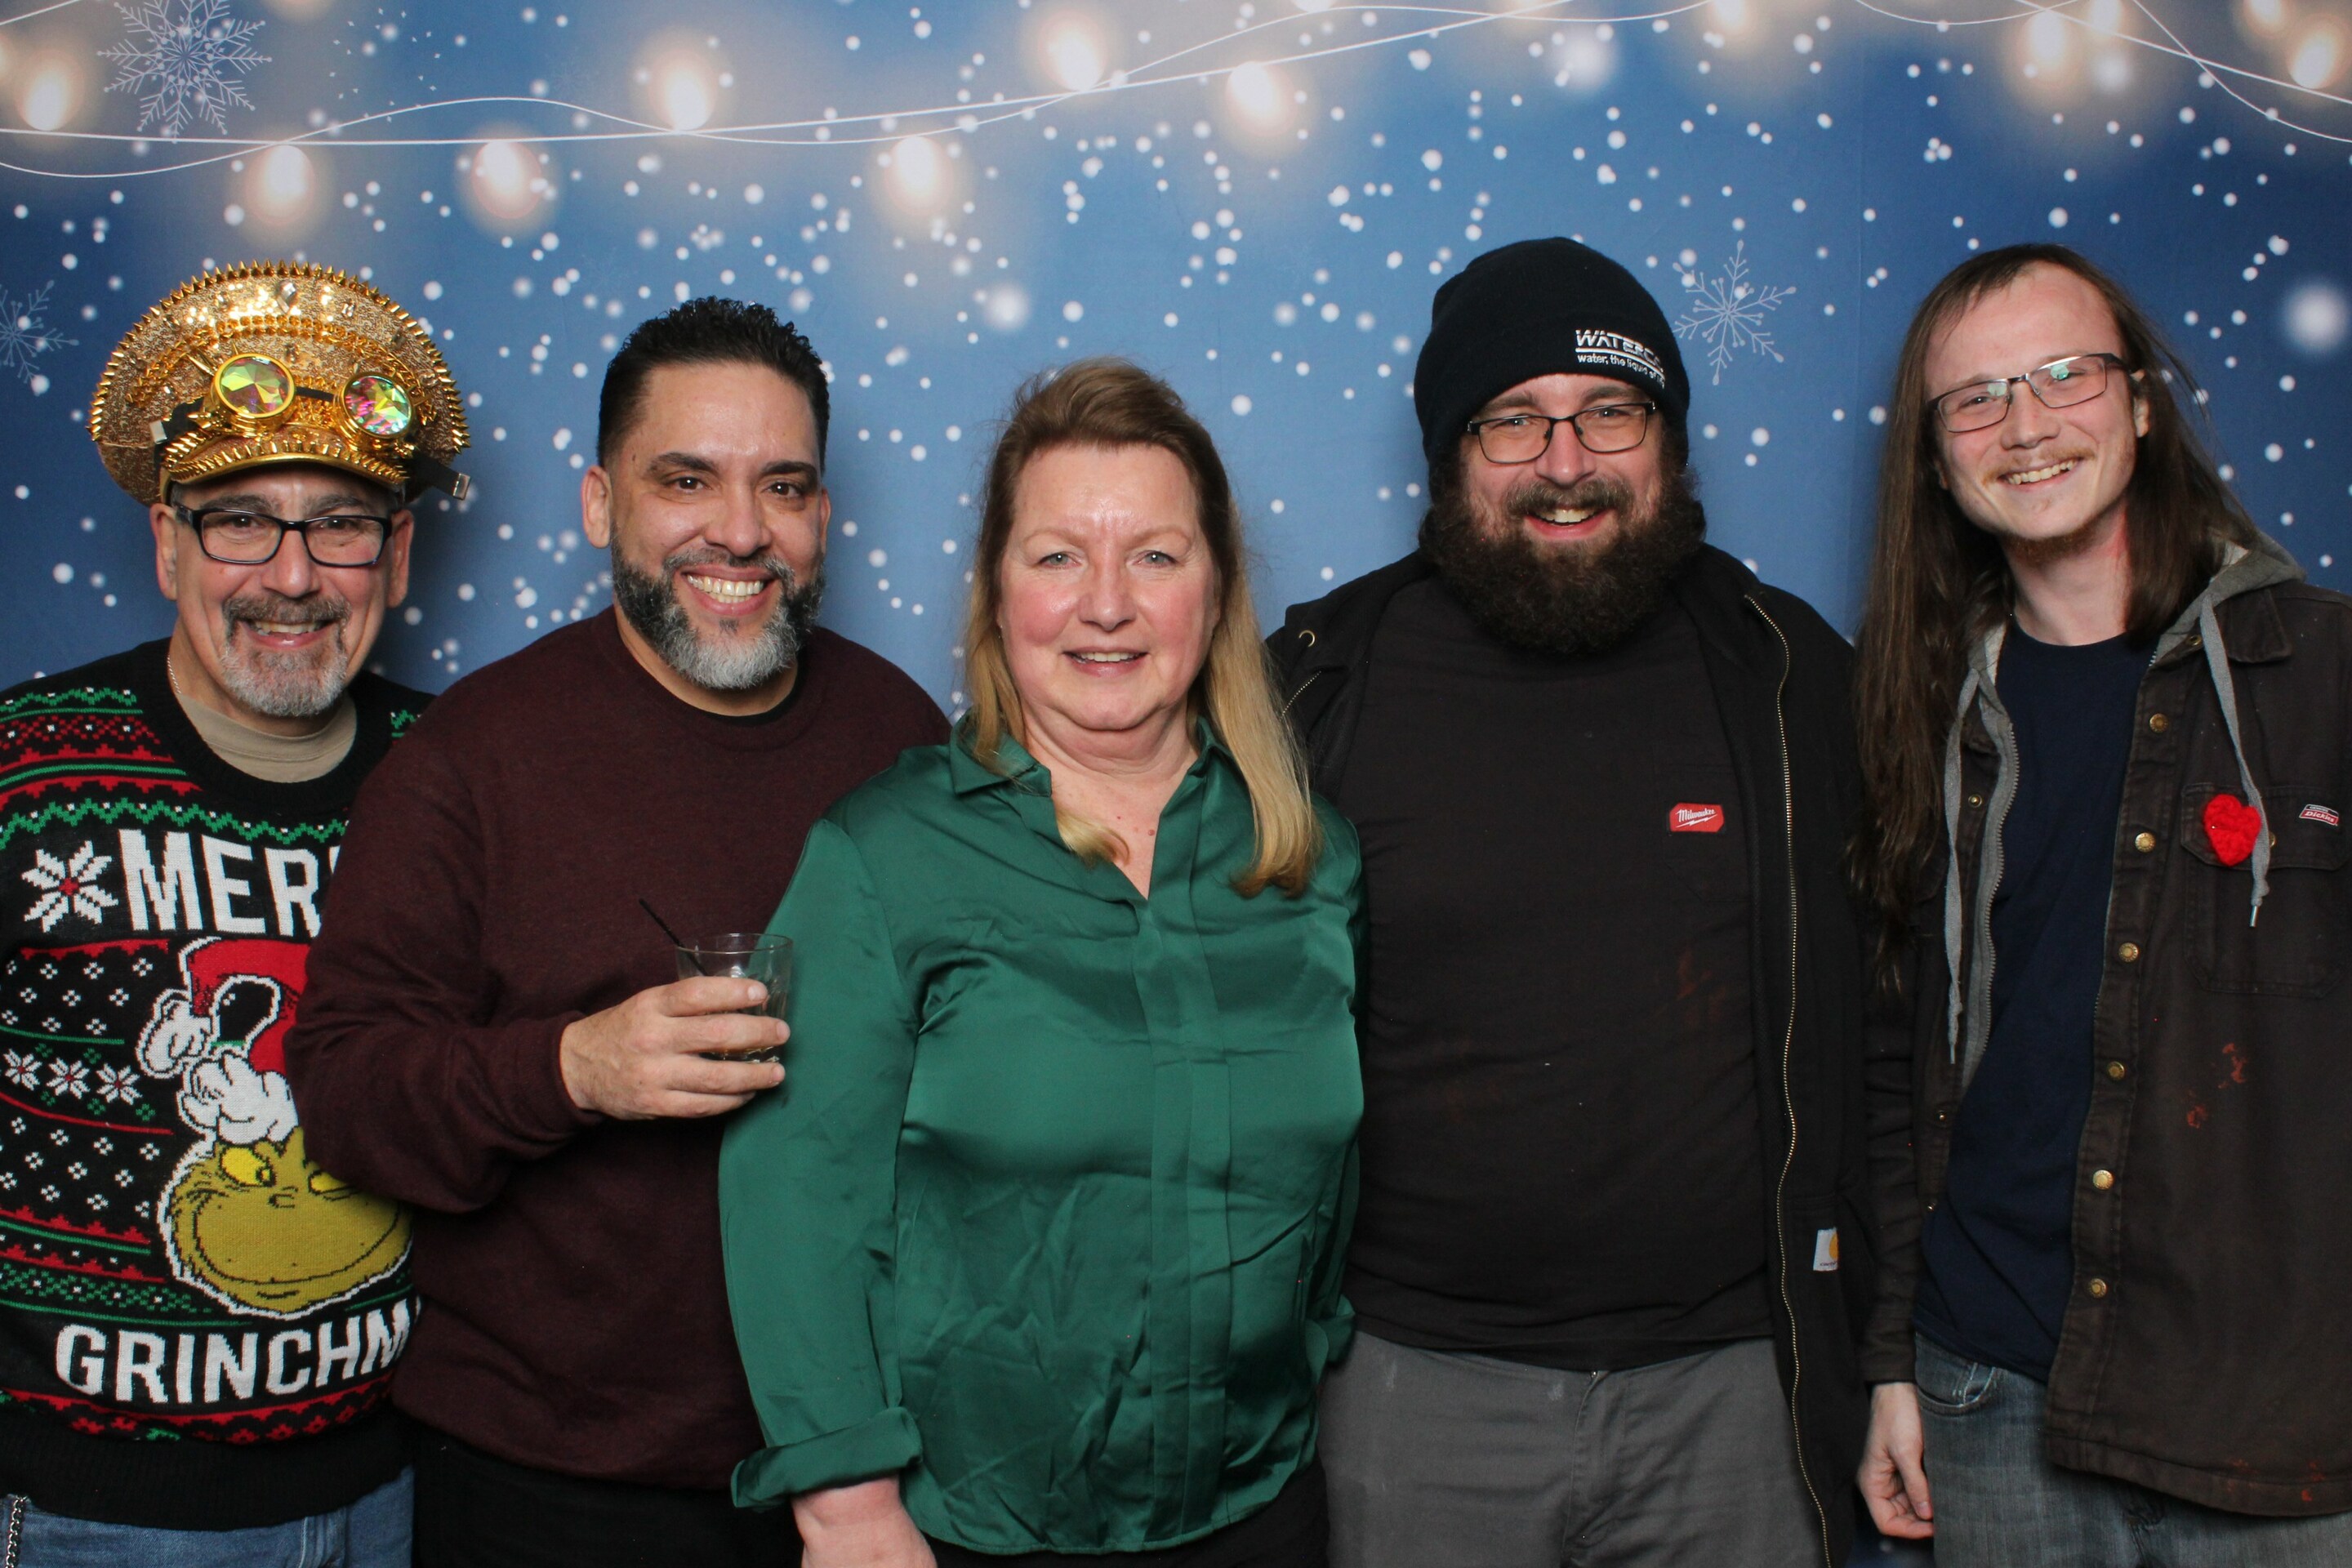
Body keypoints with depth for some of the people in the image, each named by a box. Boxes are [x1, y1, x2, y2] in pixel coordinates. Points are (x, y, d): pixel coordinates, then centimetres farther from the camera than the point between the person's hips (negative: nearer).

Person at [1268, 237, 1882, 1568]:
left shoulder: (1786, 671, 2)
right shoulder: (1321, 684, -3)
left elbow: (1869, 1016, 9)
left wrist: (1850, 1329, 8)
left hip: (1732, 1381, 2)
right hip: (1420, 1389, -1)